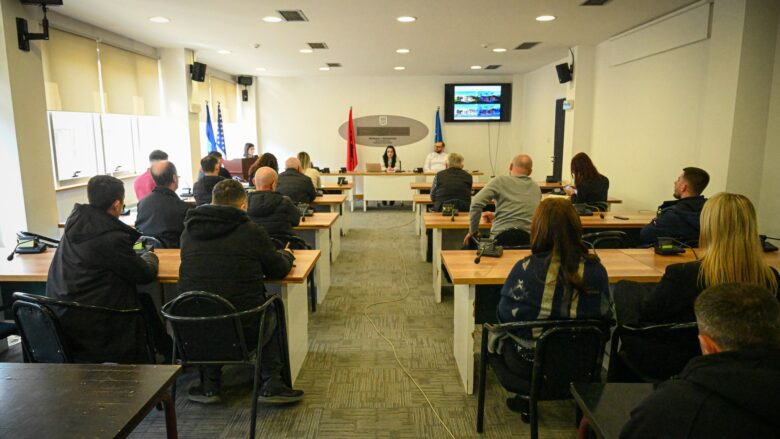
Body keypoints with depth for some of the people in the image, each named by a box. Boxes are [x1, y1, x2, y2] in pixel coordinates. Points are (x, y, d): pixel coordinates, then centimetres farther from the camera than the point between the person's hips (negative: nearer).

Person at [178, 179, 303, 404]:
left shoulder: (189, 231, 4)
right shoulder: (251, 231, -6)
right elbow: (279, 269, 3)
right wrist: (286, 256, 27)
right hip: (245, 330, -3)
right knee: (272, 315, 28)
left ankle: (208, 386, 29)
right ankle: (271, 383, 20)